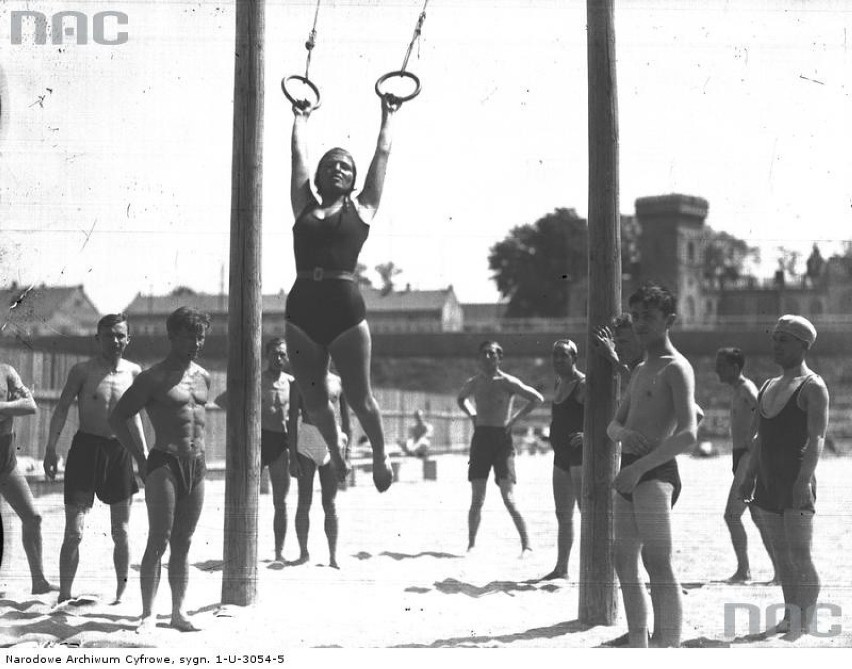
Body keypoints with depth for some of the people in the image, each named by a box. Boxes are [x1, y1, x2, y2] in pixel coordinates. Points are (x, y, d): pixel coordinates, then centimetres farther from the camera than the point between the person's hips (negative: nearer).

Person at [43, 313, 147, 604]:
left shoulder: (133, 372, 6)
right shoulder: (82, 370, -3)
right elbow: (61, 409, -3)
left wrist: (144, 455, 13)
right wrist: (51, 448, -12)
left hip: (120, 451, 3)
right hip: (86, 447, -3)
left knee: (120, 532, 7)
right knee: (74, 531, -5)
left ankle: (122, 591, 19)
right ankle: (64, 595, 3)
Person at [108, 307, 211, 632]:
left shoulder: (203, 377, 13)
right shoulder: (153, 378, -5)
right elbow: (117, 417, -3)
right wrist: (141, 459, -6)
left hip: (197, 465, 6)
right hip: (164, 462, -5)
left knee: (183, 542, 8)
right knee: (159, 541, -9)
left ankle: (178, 611, 12)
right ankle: (148, 614, -5)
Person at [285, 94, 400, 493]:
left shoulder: (361, 209, 10)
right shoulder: (304, 208, 14)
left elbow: (382, 154, 17)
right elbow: (298, 155, 22)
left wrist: (388, 116, 26)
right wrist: (301, 119, 34)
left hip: (346, 309, -2)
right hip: (302, 310, 2)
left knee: (359, 398, 5)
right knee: (313, 401, 10)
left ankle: (380, 456, 29)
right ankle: (336, 453, 36)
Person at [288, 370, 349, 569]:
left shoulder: (338, 382, 6)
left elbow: (346, 421, 10)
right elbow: (293, 420, 1)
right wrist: (292, 457, -5)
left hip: (331, 444, 1)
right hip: (305, 446, -1)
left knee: (330, 504, 1)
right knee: (304, 502, 2)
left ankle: (333, 556, 3)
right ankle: (303, 552, 12)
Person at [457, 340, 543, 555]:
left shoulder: (507, 382, -4)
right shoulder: (473, 383, 10)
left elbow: (537, 398, -3)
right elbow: (461, 398, 31)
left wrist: (514, 418, -7)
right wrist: (472, 415, 13)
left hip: (502, 439, -4)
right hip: (480, 438, 4)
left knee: (509, 499, -7)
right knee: (477, 499, 3)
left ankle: (526, 544, 0)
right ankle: (471, 544, 12)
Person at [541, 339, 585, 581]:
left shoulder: (584, 384, -11)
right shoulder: (558, 384, 15)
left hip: (581, 454, -9)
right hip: (562, 456, 9)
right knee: (563, 515, 13)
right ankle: (561, 569, 20)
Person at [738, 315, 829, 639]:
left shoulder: (813, 387, -6)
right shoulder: (768, 386, 17)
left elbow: (816, 438, -16)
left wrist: (804, 479, -26)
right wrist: (749, 476, 16)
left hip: (796, 483, -7)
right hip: (768, 484, 7)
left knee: (800, 556, -7)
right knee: (782, 555, 10)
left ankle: (806, 625, -2)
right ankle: (790, 619, 18)